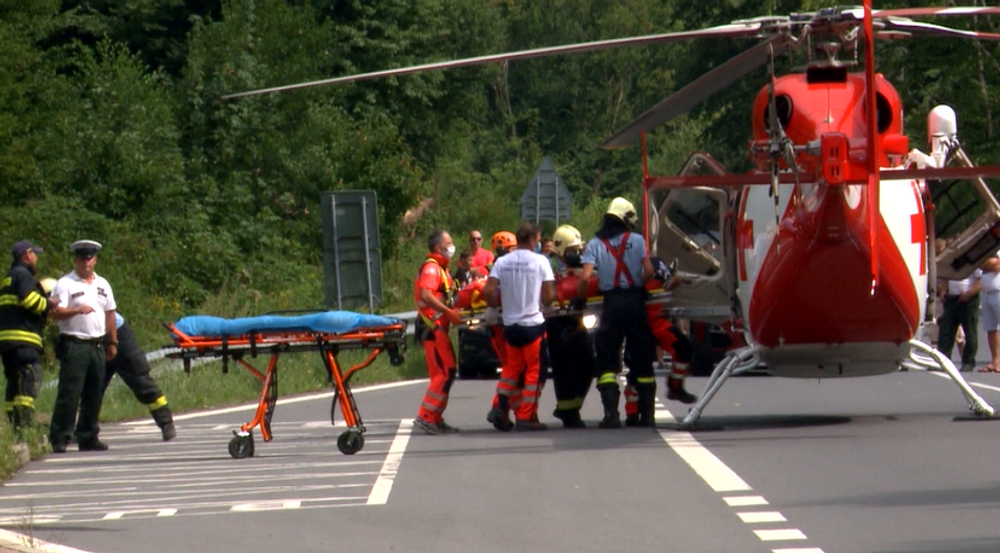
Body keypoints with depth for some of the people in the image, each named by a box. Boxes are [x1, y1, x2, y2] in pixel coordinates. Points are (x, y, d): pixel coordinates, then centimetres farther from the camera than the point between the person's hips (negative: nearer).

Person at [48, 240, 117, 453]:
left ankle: (88, 437, 16)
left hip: (98, 345, 6)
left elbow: (110, 314, 21)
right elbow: (56, 313, -12)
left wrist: (112, 342, 19)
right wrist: (77, 310, -27)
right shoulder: (65, 284, -3)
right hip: (74, 345, -6)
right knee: (69, 393, -10)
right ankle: (59, 437, -9)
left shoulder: (102, 284, 16)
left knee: (94, 395, 8)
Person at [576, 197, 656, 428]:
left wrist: (580, 300, 5)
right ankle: (647, 413, 13)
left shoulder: (595, 244, 1)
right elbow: (648, 270, -7)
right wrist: (641, 288, 12)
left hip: (612, 304, -1)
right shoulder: (637, 240, 2)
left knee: (607, 360, 2)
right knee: (642, 359, 12)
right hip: (635, 301, 1)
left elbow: (585, 277, -9)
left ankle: (611, 414, -11)